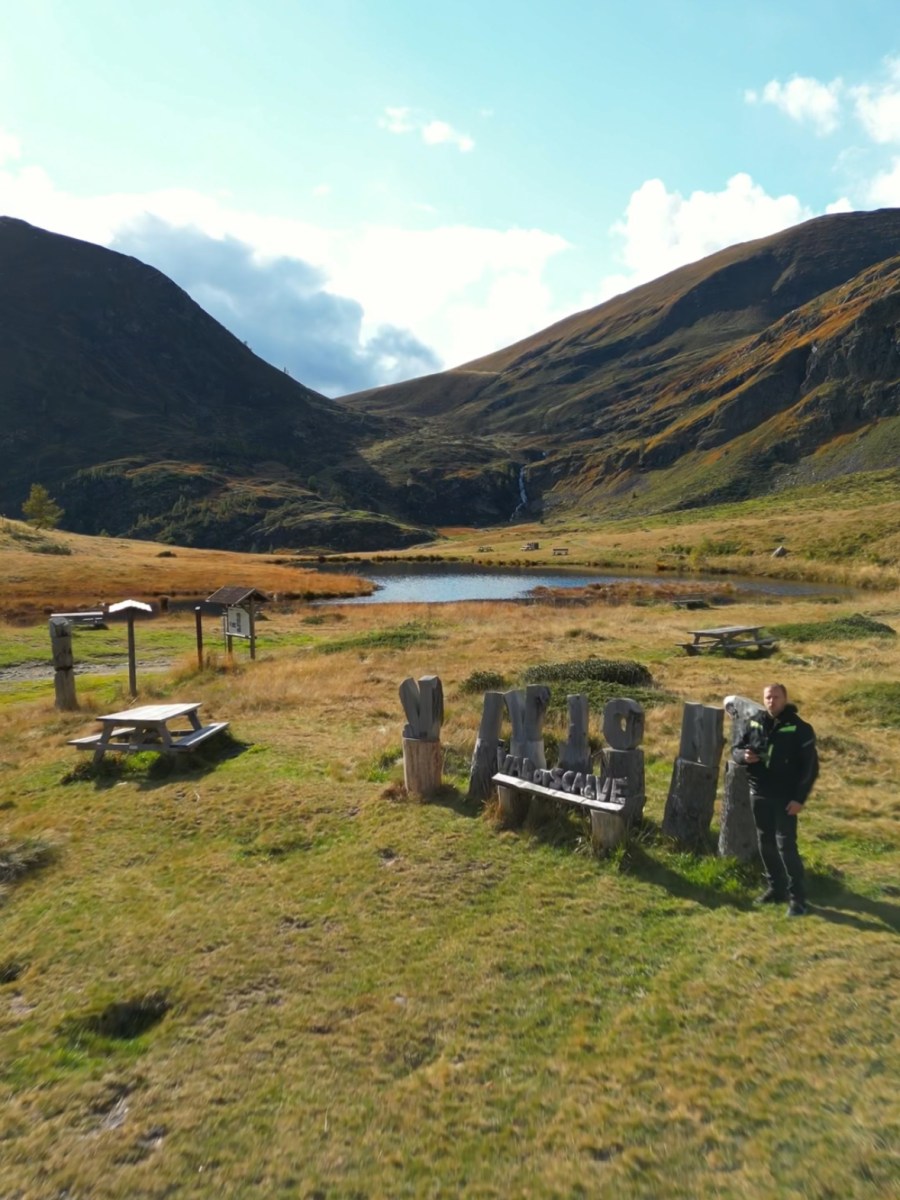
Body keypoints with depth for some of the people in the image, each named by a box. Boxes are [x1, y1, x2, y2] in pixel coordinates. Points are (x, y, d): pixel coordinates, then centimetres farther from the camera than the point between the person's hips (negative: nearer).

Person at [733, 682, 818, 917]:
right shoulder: (754, 724, 2)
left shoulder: (800, 728, -10)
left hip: (785, 798, -5)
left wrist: (800, 798, -14)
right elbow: (736, 749, 10)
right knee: (766, 844, 13)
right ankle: (775, 888, 27)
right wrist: (743, 755, -14)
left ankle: (797, 898, 3)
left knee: (786, 845, -7)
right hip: (759, 795, 5)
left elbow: (810, 766, -9)